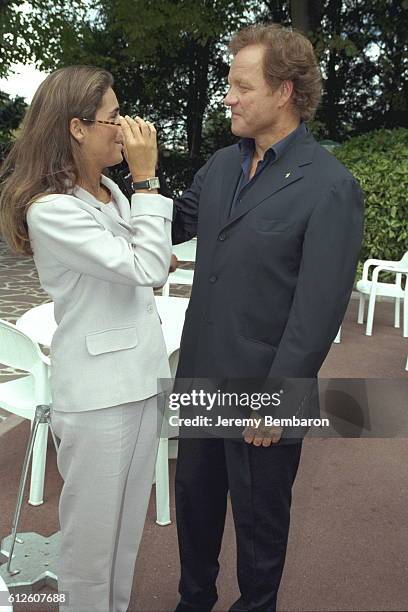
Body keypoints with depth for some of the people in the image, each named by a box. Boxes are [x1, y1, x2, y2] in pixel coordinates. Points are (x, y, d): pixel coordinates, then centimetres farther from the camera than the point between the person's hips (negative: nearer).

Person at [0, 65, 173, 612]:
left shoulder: (111, 191, 8)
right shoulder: (50, 209, -17)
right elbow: (147, 270, -20)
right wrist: (147, 180, -16)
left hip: (139, 377, 8)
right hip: (98, 392, -8)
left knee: (128, 524, 22)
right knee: (94, 531, 10)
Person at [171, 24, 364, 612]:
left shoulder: (330, 187, -16)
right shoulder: (220, 165, 5)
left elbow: (320, 308, -19)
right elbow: (173, 223, 15)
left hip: (265, 390, -6)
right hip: (201, 376, 7)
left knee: (258, 516, 16)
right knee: (195, 499, 23)